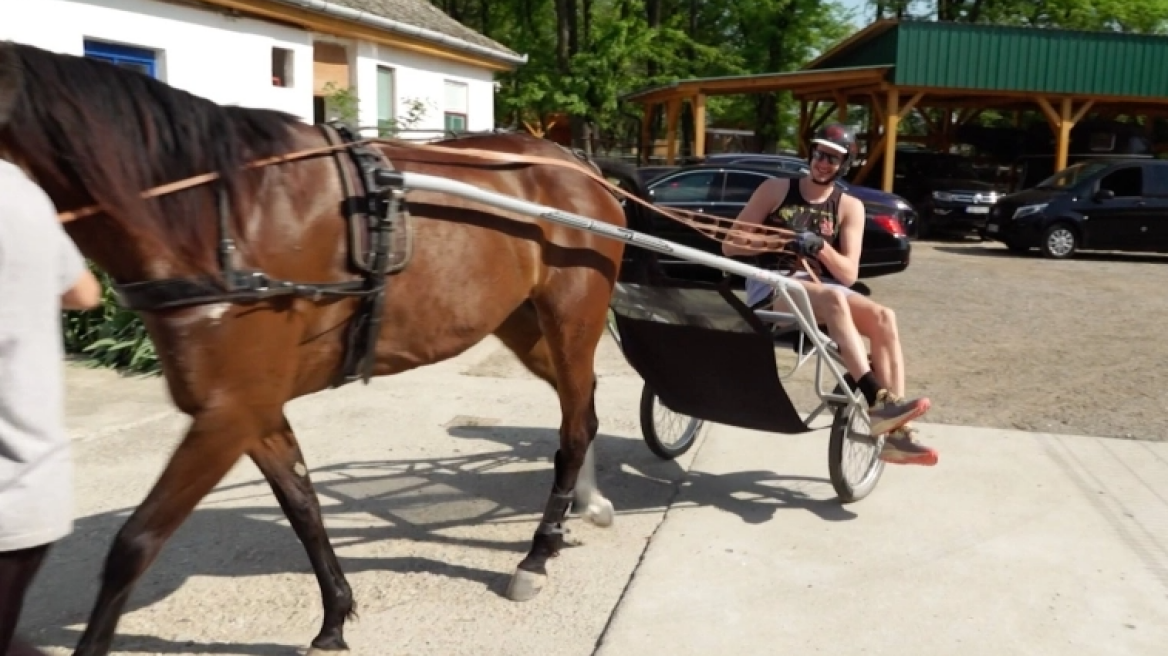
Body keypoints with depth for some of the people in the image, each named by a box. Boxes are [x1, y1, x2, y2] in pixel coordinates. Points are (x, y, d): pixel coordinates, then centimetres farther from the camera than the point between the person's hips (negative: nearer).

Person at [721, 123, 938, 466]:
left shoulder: (849, 207, 9)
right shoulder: (775, 189, 5)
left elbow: (849, 274, -1)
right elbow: (730, 245, 0)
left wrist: (820, 246, -20)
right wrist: (778, 242, -16)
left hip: (820, 287, 4)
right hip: (770, 287, -3)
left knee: (883, 317, -24)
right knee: (833, 299, -36)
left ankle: (894, 432, -27)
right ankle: (879, 402, -41)